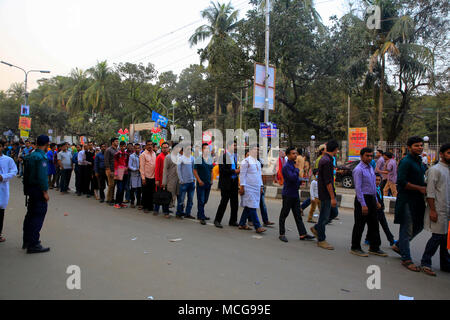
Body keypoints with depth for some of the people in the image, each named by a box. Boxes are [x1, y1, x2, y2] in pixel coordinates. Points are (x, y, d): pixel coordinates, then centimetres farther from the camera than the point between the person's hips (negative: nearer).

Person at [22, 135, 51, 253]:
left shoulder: (30, 156, 11)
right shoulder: (41, 157, -17)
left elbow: (26, 174, 15)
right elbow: (42, 176, -22)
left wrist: (26, 189, 19)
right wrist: (45, 192, -17)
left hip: (30, 189, 9)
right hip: (38, 190, -9)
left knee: (30, 215, 18)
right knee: (38, 216, -4)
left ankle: (27, 241, 28)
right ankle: (33, 245, -2)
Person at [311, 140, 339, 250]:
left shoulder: (324, 158, 11)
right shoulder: (327, 161, -21)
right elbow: (328, 181, -24)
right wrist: (333, 197, -21)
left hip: (328, 193, 10)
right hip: (326, 193, -10)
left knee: (334, 213, 17)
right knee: (324, 216, 1)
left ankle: (316, 228, 26)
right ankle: (321, 240, 13)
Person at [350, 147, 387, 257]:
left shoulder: (371, 168, 14)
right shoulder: (358, 169, -13)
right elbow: (358, 188, -18)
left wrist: (376, 201, 18)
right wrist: (363, 205, -21)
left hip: (372, 199, 9)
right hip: (362, 199, -9)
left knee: (374, 224, 12)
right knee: (359, 225, -1)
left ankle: (374, 248, 22)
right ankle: (355, 248, 11)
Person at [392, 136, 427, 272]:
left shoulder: (420, 162, 15)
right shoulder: (406, 161, -13)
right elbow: (401, 182, -21)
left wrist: (425, 187, 7)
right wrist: (420, 188, -17)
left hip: (418, 200, 9)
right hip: (407, 200, -9)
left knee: (418, 226, 16)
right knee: (407, 229, -2)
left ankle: (398, 246, 33)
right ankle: (406, 259, 8)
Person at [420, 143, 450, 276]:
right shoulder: (435, 169, -8)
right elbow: (430, 192, -13)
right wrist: (432, 210, -17)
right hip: (439, 210, -7)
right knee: (438, 236, -6)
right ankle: (425, 263, 6)